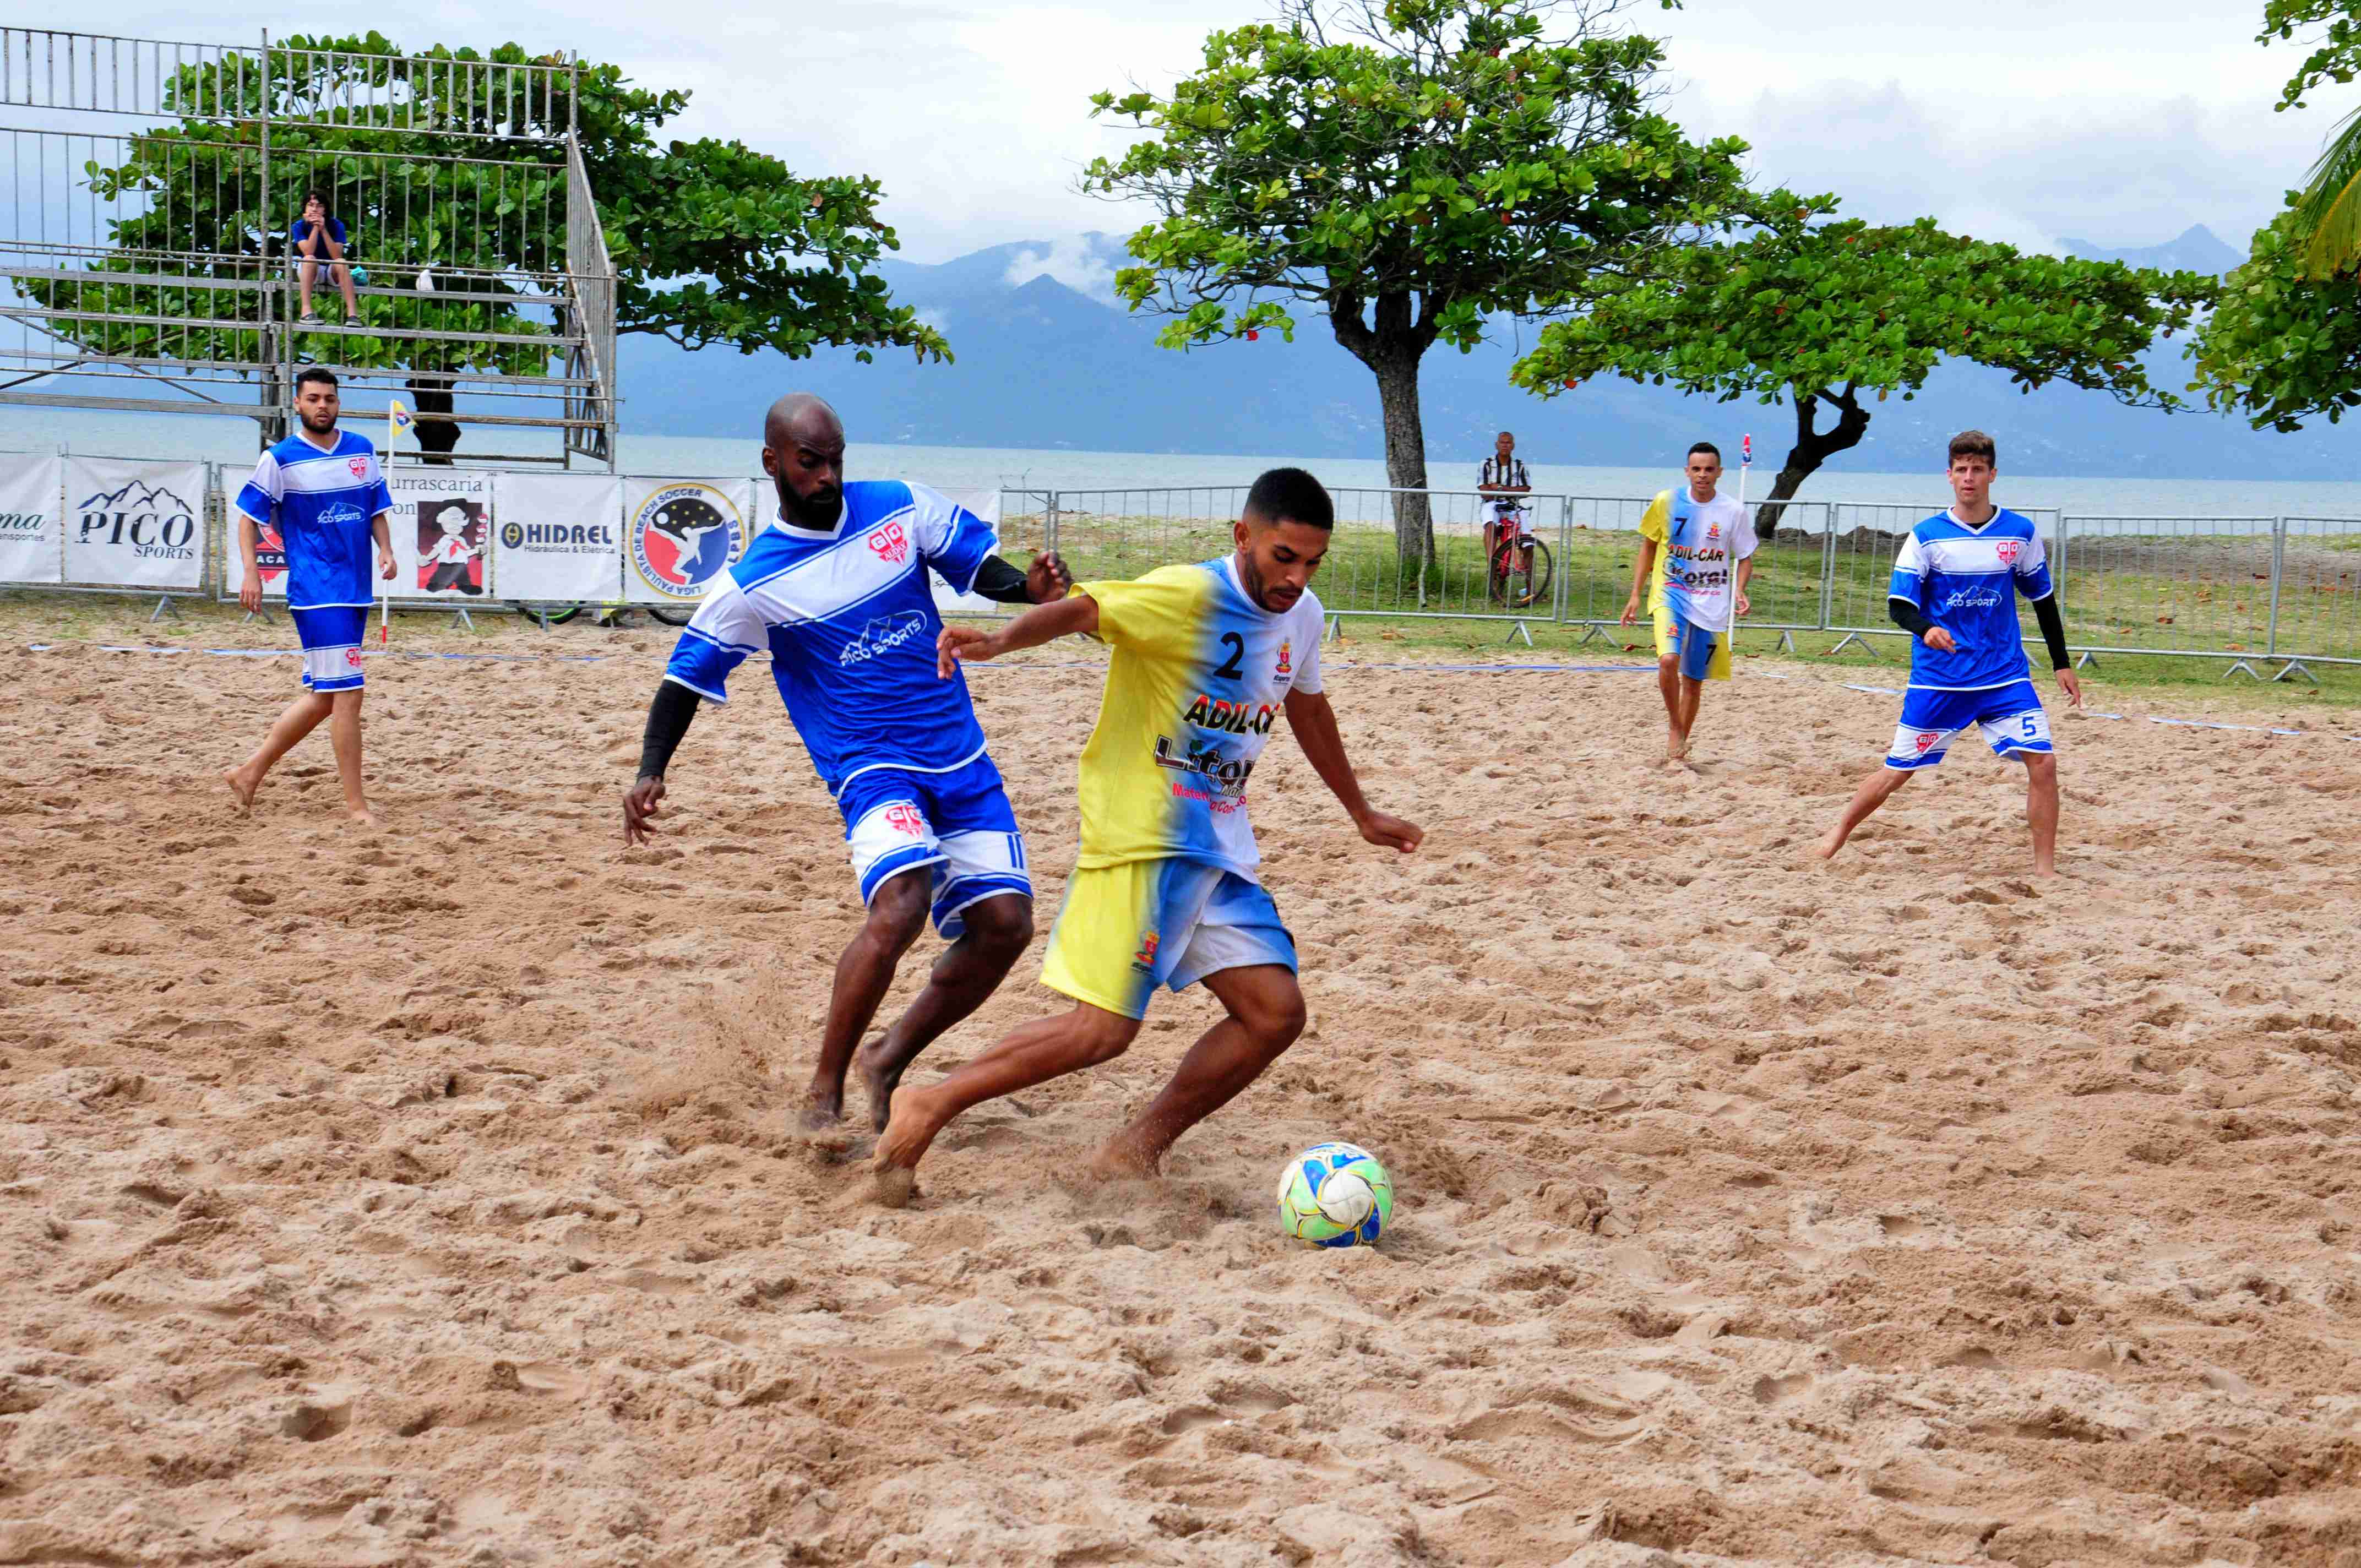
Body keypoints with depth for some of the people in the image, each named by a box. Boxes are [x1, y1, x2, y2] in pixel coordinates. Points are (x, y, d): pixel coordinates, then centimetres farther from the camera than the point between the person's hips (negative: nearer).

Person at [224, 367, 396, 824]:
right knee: (347, 694, -12)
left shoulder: (362, 450, 11)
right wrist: (251, 572, -10)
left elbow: (377, 509, 19)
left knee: (322, 698, 11)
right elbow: (248, 516, 1)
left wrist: (386, 550, 1)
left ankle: (250, 773, 23)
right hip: (316, 593, -6)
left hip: (357, 590, 6)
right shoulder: (281, 459, -3)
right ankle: (355, 804, -6)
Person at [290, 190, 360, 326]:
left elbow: (337, 256, -22)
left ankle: (352, 313, -41)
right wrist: (315, 228, -26)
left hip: (333, 271, 0)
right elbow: (308, 253, -24)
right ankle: (306, 311, -42)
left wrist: (323, 229, -27)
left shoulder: (336, 225, -10)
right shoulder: (298, 226, -9)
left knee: (341, 263, -32)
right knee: (310, 259, -32)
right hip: (310, 271, 0)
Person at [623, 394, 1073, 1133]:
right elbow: (687, 677, 0)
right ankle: (823, 1093, -15)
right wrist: (650, 774, -13)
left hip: (963, 761, 5)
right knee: (901, 904, -29)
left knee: (1005, 923, -5)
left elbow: (978, 565, 8)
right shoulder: (754, 585, -5)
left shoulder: (901, 508, 3)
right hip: (873, 767, -5)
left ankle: (889, 1058, 15)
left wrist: (1032, 587, -15)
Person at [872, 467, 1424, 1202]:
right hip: (1141, 838, -8)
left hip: (1220, 849, 8)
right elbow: (1083, 609, -30)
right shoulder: (1188, 596, -15)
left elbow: (1309, 712, 28)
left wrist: (1362, 814, 40)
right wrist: (1002, 638, -51)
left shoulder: (1301, 617, 10)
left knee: (1276, 1012, -1)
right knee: (1104, 1028, -15)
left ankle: (1136, 1152, 10)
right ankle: (928, 1107, -1)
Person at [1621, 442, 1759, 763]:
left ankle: (1679, 748, 25)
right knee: (1669, 659, -26)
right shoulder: (1667, 502, -3)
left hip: (1712, 604, 1)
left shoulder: (1733, 512, -3)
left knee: (1694, 681, 8)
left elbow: (1746, 557, 8)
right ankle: (1674, 728, -5)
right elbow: (1649, 547, 9)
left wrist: (1740, 591, -11)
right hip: (1671, 593, -1)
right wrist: (1636, 595, 6)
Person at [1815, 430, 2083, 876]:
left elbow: (2044, 601, 15)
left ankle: (2045, 868, -3)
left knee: (2043, 762, -13)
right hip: (1937, 678, -1)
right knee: (1897, 771, 4)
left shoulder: (2021, 534, 3)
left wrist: (2061, 664, 15)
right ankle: (1838, 835, 25)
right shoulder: (1926, 537, -3)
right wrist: (1926, 629, -28)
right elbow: (1898, 605, -6)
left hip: (2006, 676, 1)